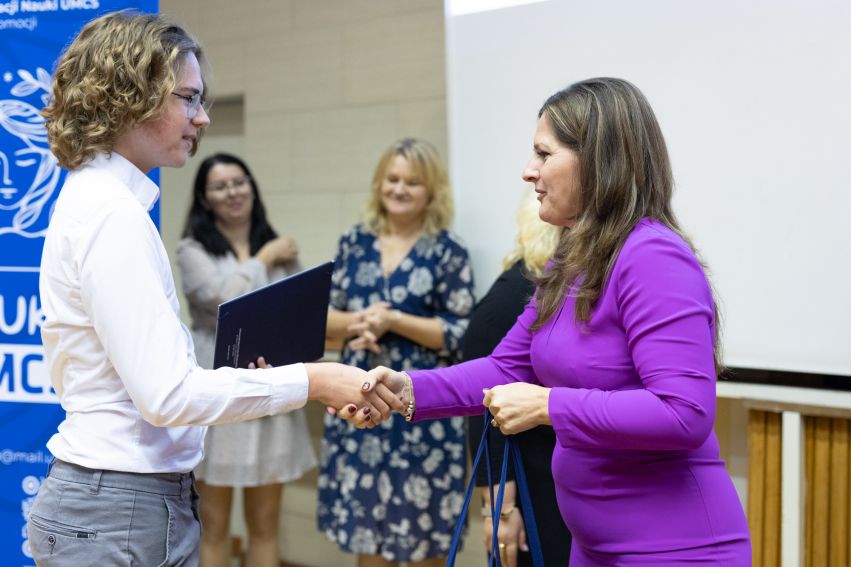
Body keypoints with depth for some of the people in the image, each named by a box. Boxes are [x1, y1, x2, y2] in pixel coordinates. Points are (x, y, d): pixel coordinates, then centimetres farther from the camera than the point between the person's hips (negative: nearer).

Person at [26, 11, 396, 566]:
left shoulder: (98, 200, 11)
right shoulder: (110, 213, -18)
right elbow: (166, 392, -23)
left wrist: (235, 377, 9)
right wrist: (309, 381, -19)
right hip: (121, 517, -9)